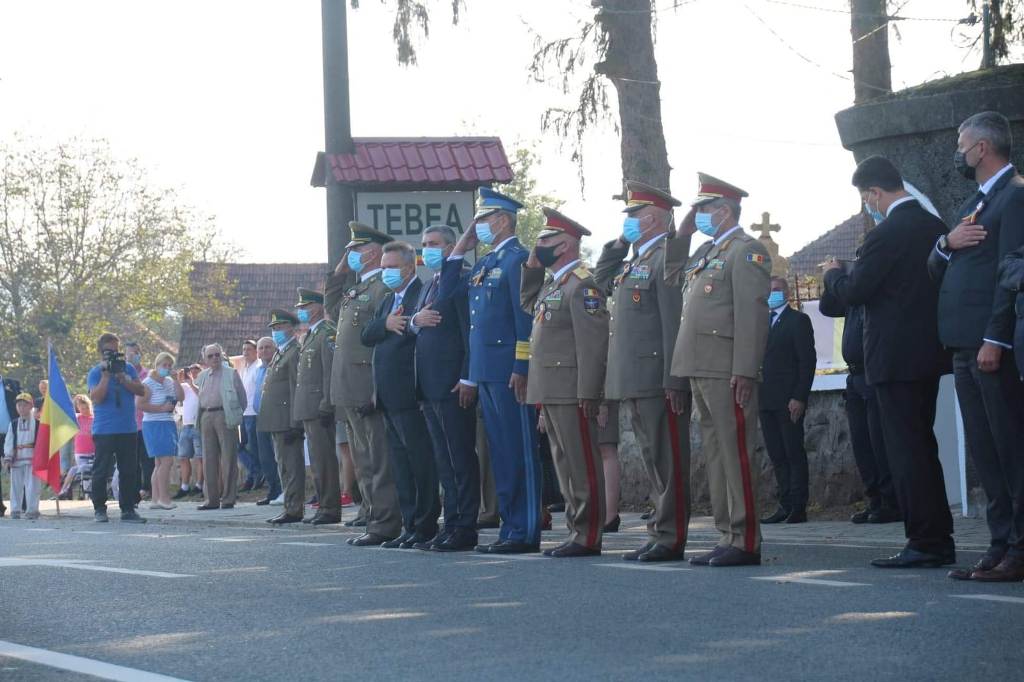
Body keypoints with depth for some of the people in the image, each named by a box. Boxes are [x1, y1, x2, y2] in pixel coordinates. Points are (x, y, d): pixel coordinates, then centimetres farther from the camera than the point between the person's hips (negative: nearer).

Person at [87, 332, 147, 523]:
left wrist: (122, 378, -9)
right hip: (104, 431, -4)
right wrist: (106, 375, -17)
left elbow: (141, 390, 1)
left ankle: (128, 509, 9)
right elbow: (96, 397, -15)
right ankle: (99, 509, 9)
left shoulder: (128, 368, 10)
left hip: (128, 429, 4)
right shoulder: (95, 373, -1)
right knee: (102, 471, -1)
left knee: (129, 471, 4)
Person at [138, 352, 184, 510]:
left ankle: (155, 499, 11)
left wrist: (176, 380, -1)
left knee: (160, 463, 9)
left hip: (169, 424, 9)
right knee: (166, 460, -15)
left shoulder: (169, 382, 15)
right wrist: (161, 408, -18)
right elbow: (139, 404, -17)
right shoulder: (148, 383, -9)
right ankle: (163, 498, -13)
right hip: (154, 425, -9)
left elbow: (181, 397, 7)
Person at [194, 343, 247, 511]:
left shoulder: (231, 374, 2)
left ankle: (228, 498, -1)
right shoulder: (201, 376, 16)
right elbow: (198, 398, 20)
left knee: (228, 458, -4)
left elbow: (242, 396, 4)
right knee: (209, 459, 5)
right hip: (206, 417, 5)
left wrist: (237, 414, 2)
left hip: (225, 416, -5)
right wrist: (199, 418, 11)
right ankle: (212, 498, 10)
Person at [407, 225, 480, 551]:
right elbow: (412, 327, 22)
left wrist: (466, 379, -20)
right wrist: (415, 320, -2)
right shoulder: (430, 286, 21)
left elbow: (471, 332, -15)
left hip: (452, 386, -10)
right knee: (444, 462, 11)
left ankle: (466, 528, -6)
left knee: (461, 459, -7)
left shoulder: (463, 279, -9)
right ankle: (451, 523, 15)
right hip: (430, 388, 10)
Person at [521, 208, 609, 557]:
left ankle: (588, 537, -3)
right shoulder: (552, 282, 16)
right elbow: (528, 305, 31)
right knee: (564, 463, 12)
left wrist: (587, 394, -21)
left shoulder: (582, 285, -13)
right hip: (550, 391, 10)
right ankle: (576, 531, 18)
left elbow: (593, 343, -18)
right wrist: (531, 267, 17)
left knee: (581, 463, -5)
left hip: (571, 392, -10)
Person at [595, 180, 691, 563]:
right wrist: (619, 243, 18)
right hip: (633, 383, 9)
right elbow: (602, 281, 33)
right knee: (653, 461, 12)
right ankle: (659, 534, 16)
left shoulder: (666, 258, -11)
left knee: (667, 462, -5)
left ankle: (671, 538, -3)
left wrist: (673, 383, -21)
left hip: (657, 383, -9)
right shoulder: (634, 261, 18)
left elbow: (675, 324, -17)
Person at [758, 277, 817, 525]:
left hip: (789, 400, -6)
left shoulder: (798, 320, 0)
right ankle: (785, 505, 5)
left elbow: (807, 360, -7)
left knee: (794, 454, -6)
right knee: (777, 455, 4)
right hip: (766, 400, 6)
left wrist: (799, 397, -15)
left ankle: (798, 508, -6)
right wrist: (756, 396, 7)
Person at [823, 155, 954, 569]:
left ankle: (925, 543, -6)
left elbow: (852, 293, -15)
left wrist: (834, 273, 7)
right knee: (922, 446, 15)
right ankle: (939, 540, 18)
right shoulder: (935, 227, 9)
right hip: (931, 352, 9)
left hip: (897, 358, -9)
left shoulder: (887, 235, -17)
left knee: (906, 450, -5)